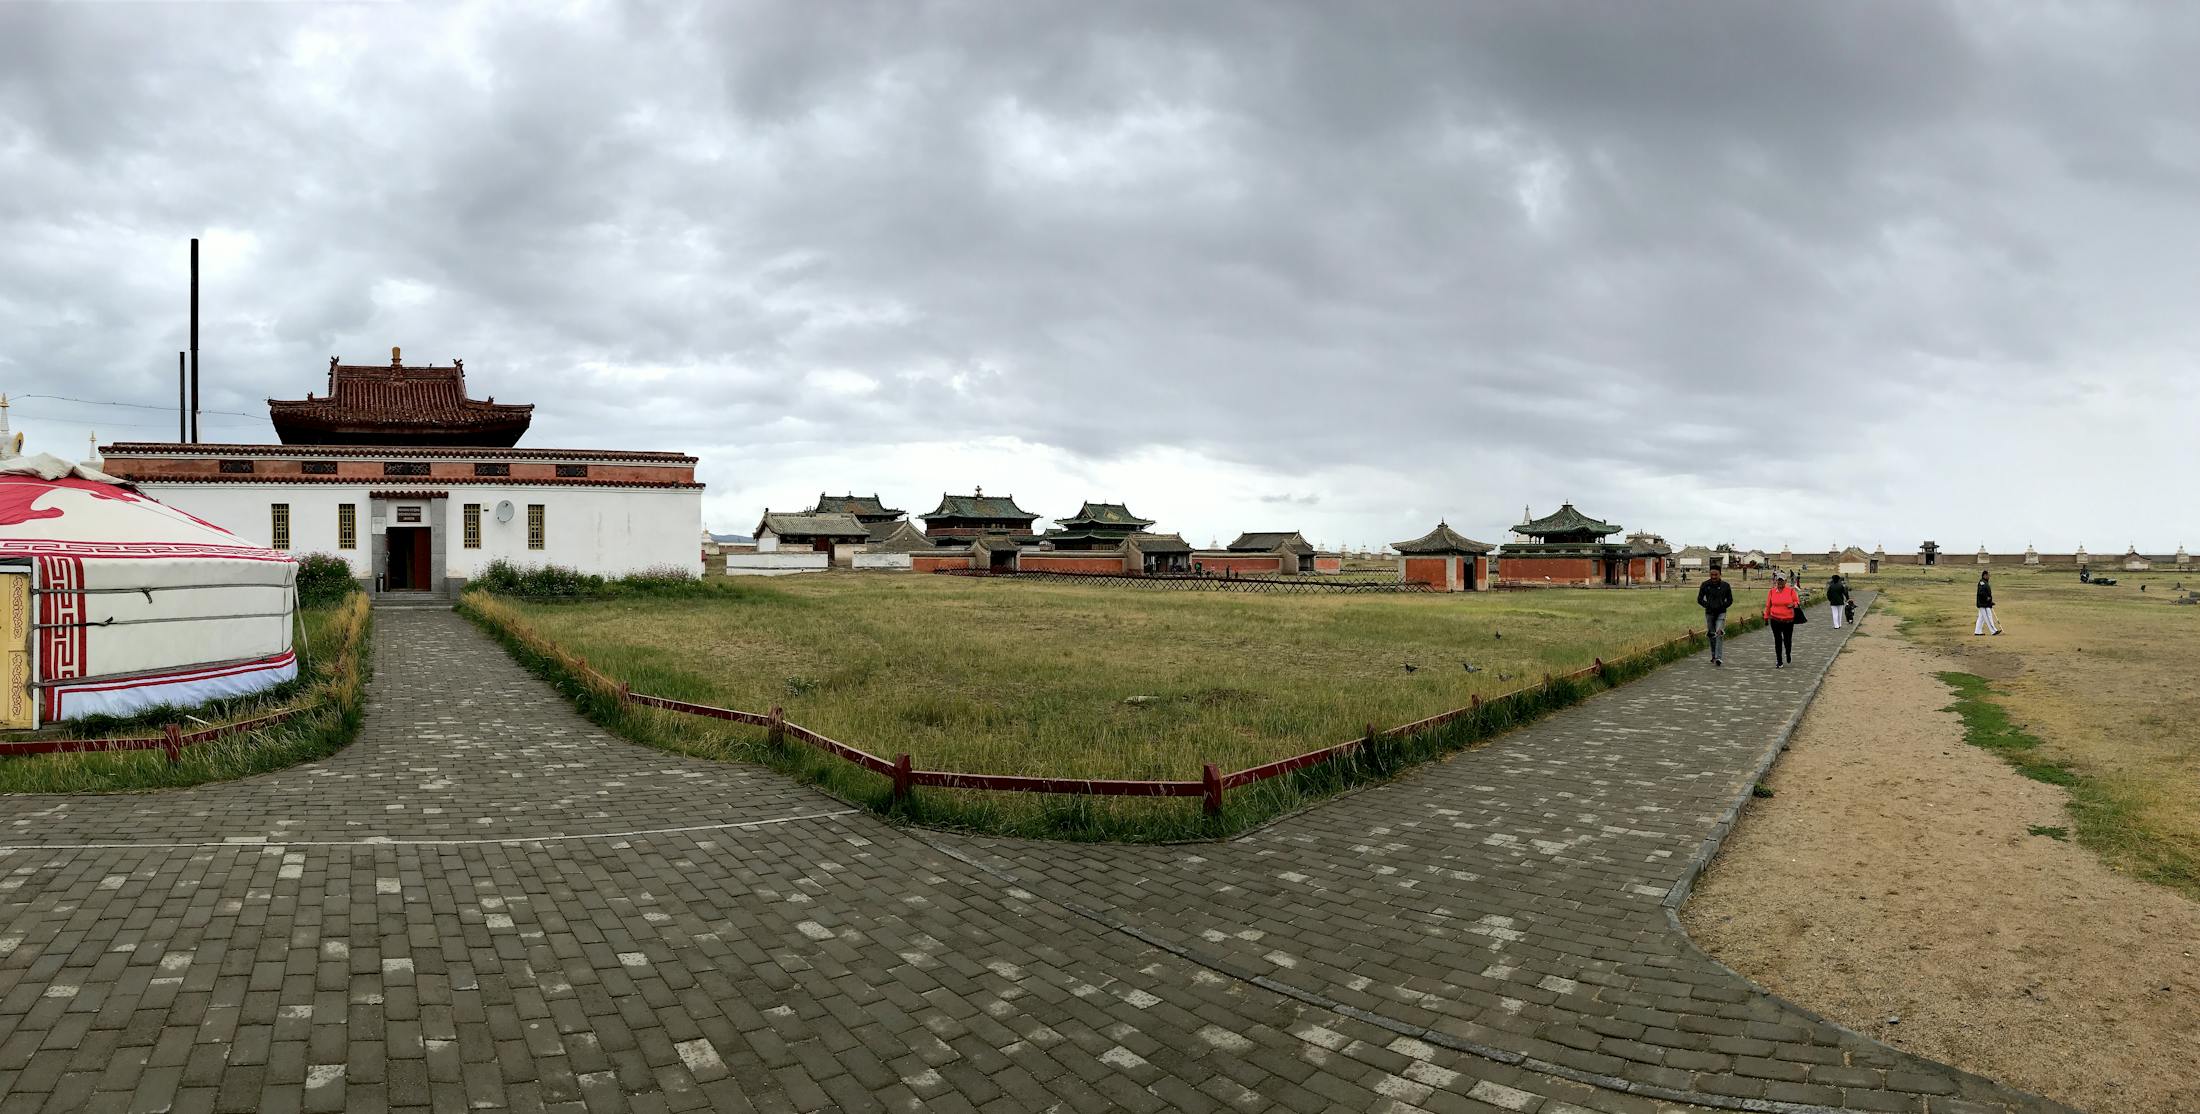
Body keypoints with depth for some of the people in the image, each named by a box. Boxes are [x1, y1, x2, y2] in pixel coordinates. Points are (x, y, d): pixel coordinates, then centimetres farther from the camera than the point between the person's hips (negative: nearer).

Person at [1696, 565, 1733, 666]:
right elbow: (1699, 599, 5)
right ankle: (1714, 656, 26)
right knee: (1711, 635, 9)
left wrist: (1722, 607, -6)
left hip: (1721, 613, -2)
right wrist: (1707, 606, -8)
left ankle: (1719, 657, -22)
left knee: (1719, 633, -17)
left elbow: (1730, 600, 7)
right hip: (1709, 613, 2)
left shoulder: (1725, 585, -2)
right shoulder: (1705, 585, -1)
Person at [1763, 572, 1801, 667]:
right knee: (1778, 641, 0)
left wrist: (1794, 604, -19)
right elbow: (1768, 605, 10)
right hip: (1775, 619, 1)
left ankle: (1788, 654, 38)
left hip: (1788, 620, -1)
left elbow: (1797, 601, 4)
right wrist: (1766, 617, 12)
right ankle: (1779, 662, 7)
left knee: (1787, 640, 4)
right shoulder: (1772, 592, 3)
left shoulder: (1791, 591, 0)